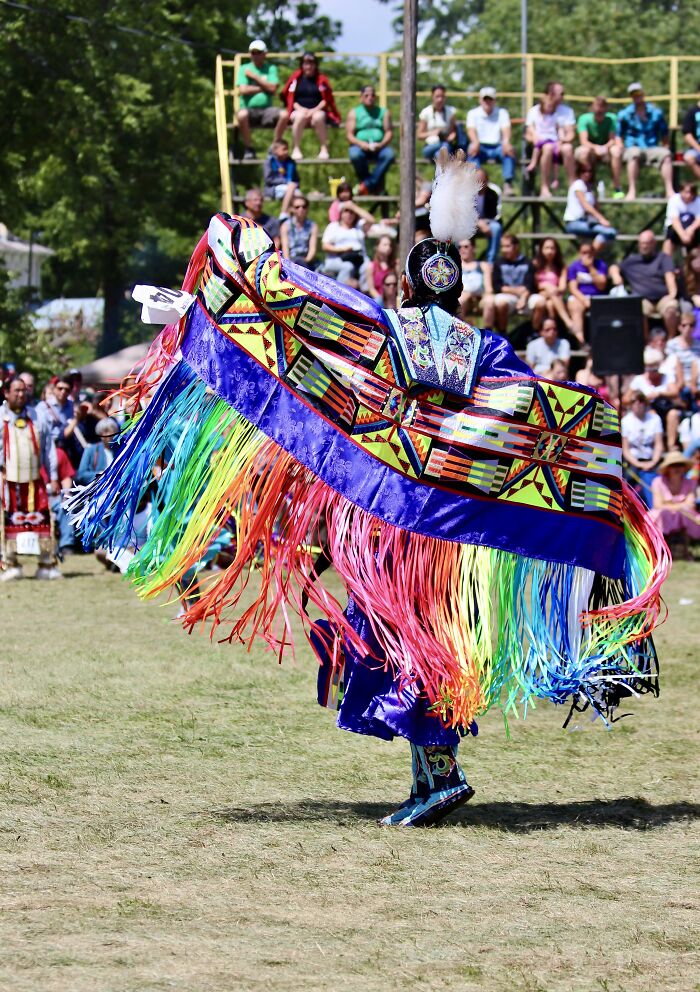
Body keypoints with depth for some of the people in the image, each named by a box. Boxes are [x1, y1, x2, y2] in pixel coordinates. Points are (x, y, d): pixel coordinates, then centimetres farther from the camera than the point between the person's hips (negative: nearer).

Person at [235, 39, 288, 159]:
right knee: (242, 115, -38)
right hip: (249, 109, -2)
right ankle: (248, 149, -18)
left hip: (266, 110, 2)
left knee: (284, 114, -28)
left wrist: (254, 77, -4)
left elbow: (273, 89, -4)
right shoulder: (244, 69, 9)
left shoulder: (271, 68, 12)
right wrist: (264, 87, -1)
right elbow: (243, 90, -6)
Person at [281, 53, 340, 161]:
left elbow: (326, 100, 4)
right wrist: (300, 109, -11)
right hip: (299, 110, 0)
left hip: (317, 111, 0)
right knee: (300, 116, -36)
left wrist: (315, 110, -12)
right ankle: (296, 149, -27)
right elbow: (289, 98, 6)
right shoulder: (295, 78, 9)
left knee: (318, 117, -37)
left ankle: (324, 148, -25)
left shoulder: (321, 79, 8)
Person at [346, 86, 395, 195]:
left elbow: (389, 132, 6)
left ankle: (367, 184, -28)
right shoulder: (354, 112, 12)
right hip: (360, 146, -1)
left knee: (389, 154, -34)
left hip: (379, 148, 1)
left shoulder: (383, 112, 16)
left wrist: (381, 144, -15)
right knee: (355, 155, -37)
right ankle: (376, 184, -20)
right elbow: (349, 135, 3)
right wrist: (361, 144, -18)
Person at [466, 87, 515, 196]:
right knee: (472, 149, -35)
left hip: (497, 147, 1)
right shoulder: (473, 113, 11)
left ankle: (508, 184, -40)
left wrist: (506, 142, -29)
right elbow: (471, 130, -7)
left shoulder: (502, 112, 12)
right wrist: (475, 142, -31)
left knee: (509, 150, -32)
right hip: (481, 146, -1)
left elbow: (506, 129, -5)